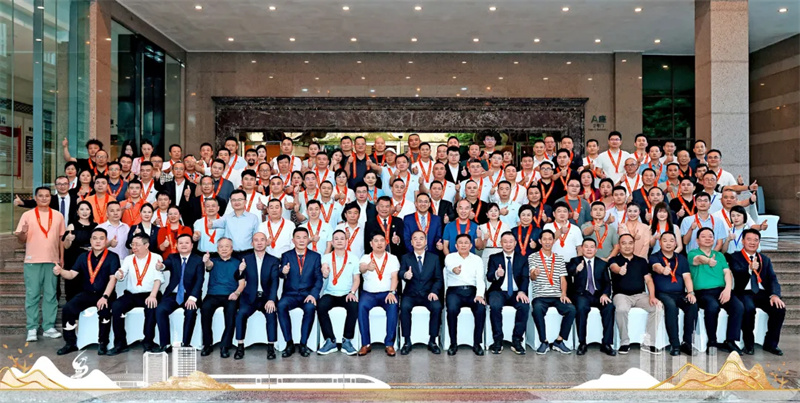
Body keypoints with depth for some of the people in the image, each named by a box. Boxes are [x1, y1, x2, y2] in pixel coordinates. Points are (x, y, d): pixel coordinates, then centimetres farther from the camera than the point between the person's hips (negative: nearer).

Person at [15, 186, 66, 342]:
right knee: (32, 295, 0)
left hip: (52, 261, 2)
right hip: (32, 261, -2)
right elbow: (21, 240, 2)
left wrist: (62, 259, 7)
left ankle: (49, 327, 9)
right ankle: (32, 329, 4)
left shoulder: (58, 216, 8)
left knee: (50, 296, 4)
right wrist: (22, 233, -20)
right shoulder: (27, 215, 2)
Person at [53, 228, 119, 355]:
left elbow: (113, 278, -13)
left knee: (104, 310, -33)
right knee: (68, 309, -18)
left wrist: (105, 297, -24)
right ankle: (71, 343, -2)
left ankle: (103, 343, -14)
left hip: (105, 294, -4)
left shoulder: (112, 257, -4)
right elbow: (72, 274, 3)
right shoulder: (83, 257, 9)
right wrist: (61, 271, -21)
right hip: (87, 293, 4)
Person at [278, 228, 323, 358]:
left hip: (308, 294, -1)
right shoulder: (286, 256, 10)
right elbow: (282, 275, -5)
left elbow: (319, 278, 3)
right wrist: (283, 272, -31)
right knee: (281, 305, -31)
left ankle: (303, 344, -20)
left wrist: (313, 294, -15)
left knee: (310, 307, -33)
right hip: (290, 294, 1)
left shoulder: (315, 256, 10)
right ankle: (289, 343, -21)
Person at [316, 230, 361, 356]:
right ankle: (330, 341, -20)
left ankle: (347, 341, -20)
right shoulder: (326, 257, 9)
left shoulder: (353, 259, 11)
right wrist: (324, 274, -33)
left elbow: (357, 279, 6)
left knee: (354, 306, -32)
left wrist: (352, 292, -13)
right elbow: (324, 273, -8)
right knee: (320, 306, -31)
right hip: (329, 294, 0)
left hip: (347, 295, 0)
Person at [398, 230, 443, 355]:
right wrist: (405, 275, -35)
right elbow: (400, 273, -9)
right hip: (411, 294, 0)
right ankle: (407, 341, -18)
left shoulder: (434, 258, 10)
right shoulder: (405, 258, 8)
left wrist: (434, 291, -13)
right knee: (404, 306, -31)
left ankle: (432, 341, -14)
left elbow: (438, 279, 6)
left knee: (437, 307, -29)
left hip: (428, 294, 0)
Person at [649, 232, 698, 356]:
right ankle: (675, 345, -30)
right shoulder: (654, 257, 5)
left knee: (693, 305, -27)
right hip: (662, 293, -3)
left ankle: (687, 343, -17)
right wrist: (663, 270, -45)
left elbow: (687, 277, 5)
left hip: (680, 294, 4)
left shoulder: (681, 258, 17)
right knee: (671, 306, -35)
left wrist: (690, 292, -14)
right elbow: (657, 267, -19)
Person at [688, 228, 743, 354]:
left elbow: (727, 272, 10)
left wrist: (728, 288, -11)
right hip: (703, 292, -4)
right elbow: (699, 259, -17)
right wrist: (708, 261, -42)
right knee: (713, 306, -35)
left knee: (739, 306, -25)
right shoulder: (692, 253, 8)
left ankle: (730, 341, -17)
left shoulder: (720, 255, 23)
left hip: (721, 290, 4)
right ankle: (712, 342, -18)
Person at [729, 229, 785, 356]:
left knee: (780, 308, -24)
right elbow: (737, 273, -14)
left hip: (763, 293, 4)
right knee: (749, 308, -35)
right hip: (744, 293, -4)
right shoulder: (735, 257, 6)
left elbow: (773, 279, 6)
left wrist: (775, 295, -14)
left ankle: (770, 344, -5)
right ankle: (749, 344, -15)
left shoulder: (765, 260, 20)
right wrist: (750, 268, -36)